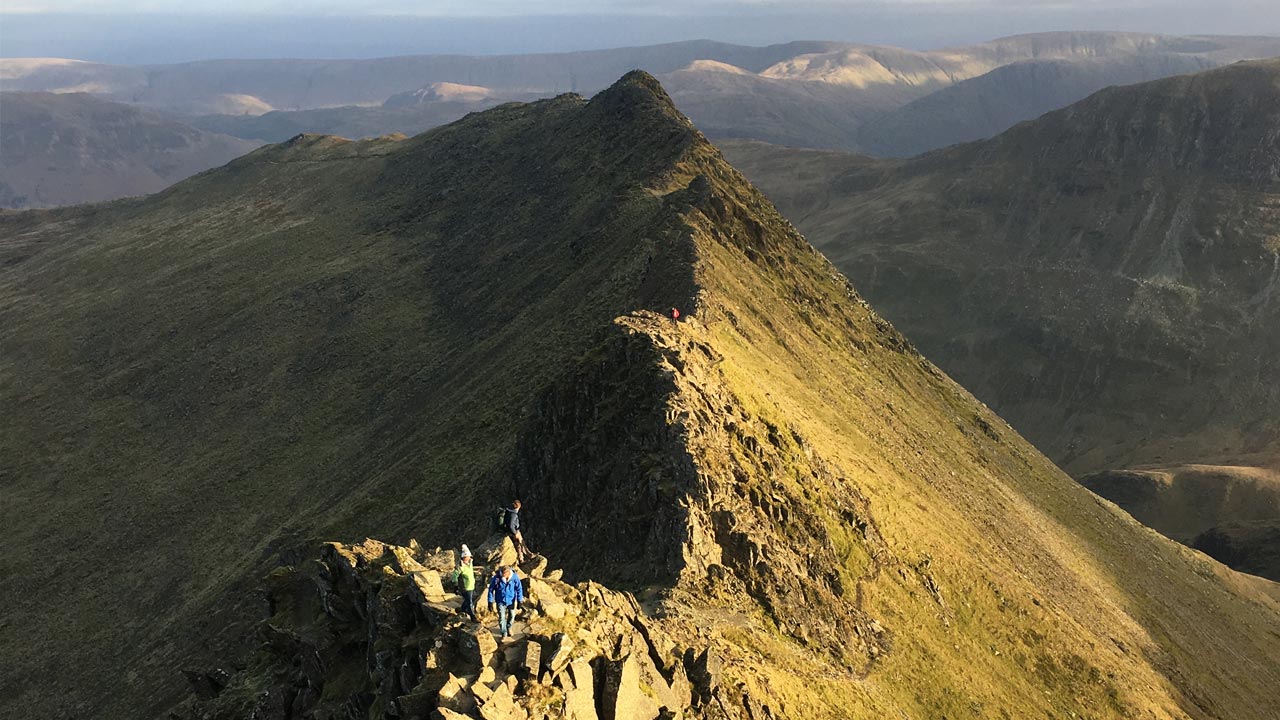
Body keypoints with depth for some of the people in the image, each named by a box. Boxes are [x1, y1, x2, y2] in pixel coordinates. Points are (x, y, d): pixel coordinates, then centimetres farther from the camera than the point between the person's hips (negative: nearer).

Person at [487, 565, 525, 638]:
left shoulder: (515, 577, -23)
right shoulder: (496, 577, -25)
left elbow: (519, 589, -10)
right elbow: (491, 589, -13)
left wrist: (519, 601, -8)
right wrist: (490, 602, -11)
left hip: (511, 600, 1)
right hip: (500, 601, -1)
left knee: (512, 615, 17)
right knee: (501, 617, -2)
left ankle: (508, 627, 46)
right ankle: (504, 634, 18)